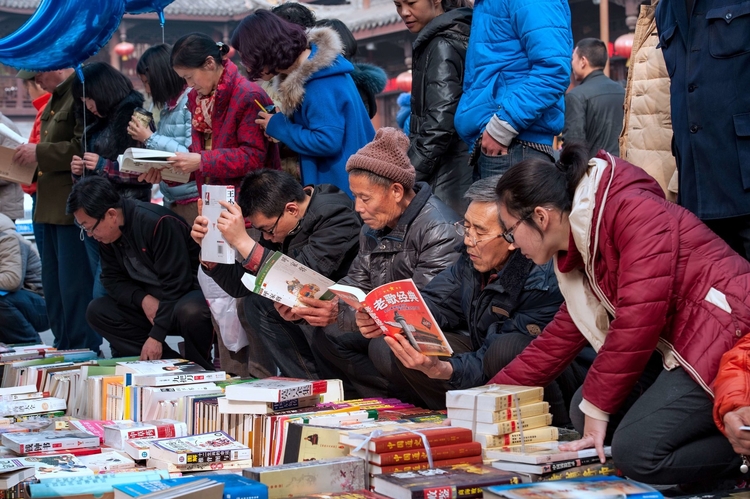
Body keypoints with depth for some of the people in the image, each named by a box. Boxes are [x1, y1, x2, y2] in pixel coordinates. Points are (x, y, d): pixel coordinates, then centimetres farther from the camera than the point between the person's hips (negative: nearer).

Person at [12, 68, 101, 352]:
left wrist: (39, 153, -16)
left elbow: (84, 148, -22)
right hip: (51, 208, 10)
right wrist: (31, 158, 9)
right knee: (53, 286, 14)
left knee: (74, 286, -6)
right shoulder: (56, 97, 18)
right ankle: (63, 349, 23)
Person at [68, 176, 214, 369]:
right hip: (150, 301, 8)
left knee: (189, 312, -40)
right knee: (97, 311, -8)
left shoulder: (157, 222, -25)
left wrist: (156, 336, -24)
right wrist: (143, 299, -17)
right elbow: (112, 278, 5)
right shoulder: (106, 234, -1)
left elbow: (175, 284, -25)